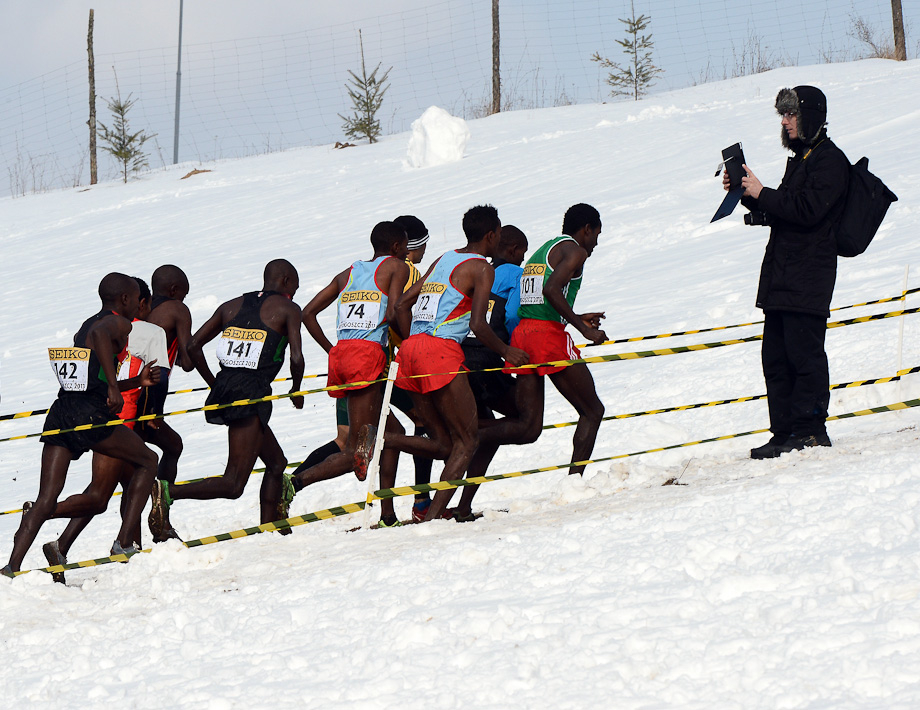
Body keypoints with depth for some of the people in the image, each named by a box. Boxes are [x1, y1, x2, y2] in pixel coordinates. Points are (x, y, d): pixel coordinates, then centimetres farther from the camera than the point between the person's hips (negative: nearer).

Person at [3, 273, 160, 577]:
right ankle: (124, 544, 9)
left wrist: (137, 381, 30)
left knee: (47, 500, 4)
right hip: (90, 415, -7)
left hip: (60, 414, 7)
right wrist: (114, 387, -28)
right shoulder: (118, 324, 0)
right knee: (147, 461, 16)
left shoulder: (84, 327, 27)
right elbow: (100, 335, -26)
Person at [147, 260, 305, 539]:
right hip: (252, 393, -7)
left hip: (223, 389, 7)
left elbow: (194, 346, 12)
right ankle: (169, 493, -29)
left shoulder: (232, 306, 18)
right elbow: (297, 358, -9)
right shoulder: (287, 309, 3)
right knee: (233, 485, -10)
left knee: (277, 463, 24)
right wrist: (296, 390, 11)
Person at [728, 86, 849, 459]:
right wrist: (747, 194, 10)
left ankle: (810, 429, -6)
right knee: (776, 357, 7)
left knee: (804, 354, -9)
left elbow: (807, 210, -20)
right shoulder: (800, 158, 22)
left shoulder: (830, 160, -8)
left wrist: (762, 194, -16)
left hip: (808, 278, -10)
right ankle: (785, 433, 10)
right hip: (781, 278, 10)